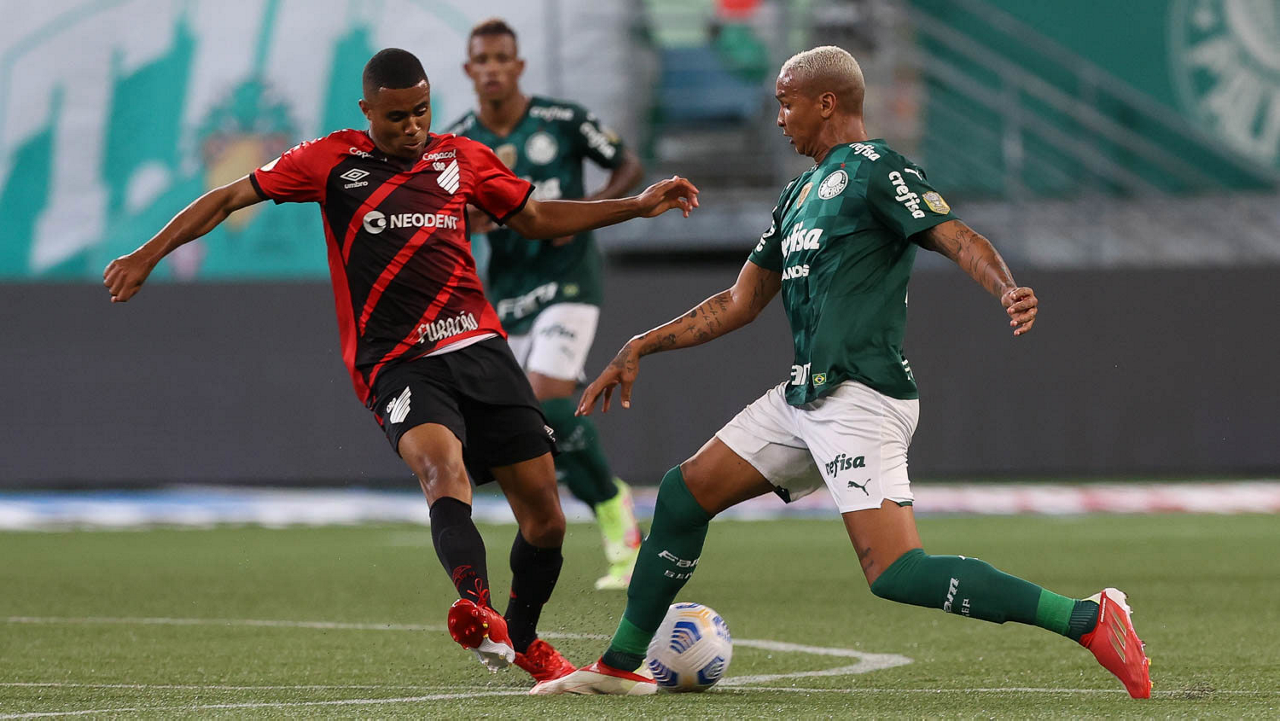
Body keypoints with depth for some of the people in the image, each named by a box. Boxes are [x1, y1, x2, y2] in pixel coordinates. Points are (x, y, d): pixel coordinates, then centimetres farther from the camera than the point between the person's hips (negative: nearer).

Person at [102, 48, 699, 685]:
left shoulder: (463, 159, 14)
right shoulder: (332, 161, 5)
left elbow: (536, 218, 26)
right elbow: (229, 198, 8)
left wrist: (639, 204, 20)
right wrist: (148, 255, 1)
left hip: (480, 348, 4)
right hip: (398, 365, -4)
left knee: (545, 518, 0)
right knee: (444, 466, -34)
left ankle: (521, 640, 25)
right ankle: (477, 611, -55)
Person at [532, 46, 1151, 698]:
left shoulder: (875, 170, -6)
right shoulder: (802, 192, 22)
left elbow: (959, 240, -17)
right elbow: (741, 301, 28)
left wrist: (1007, 289, -38)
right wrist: (640, 348, 26)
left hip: (861, 396, -9)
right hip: (805, 397, 9)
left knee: (894, 574, -20)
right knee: (684, 493, 11)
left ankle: (1088, 620, -20)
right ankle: (622, 665, 22)